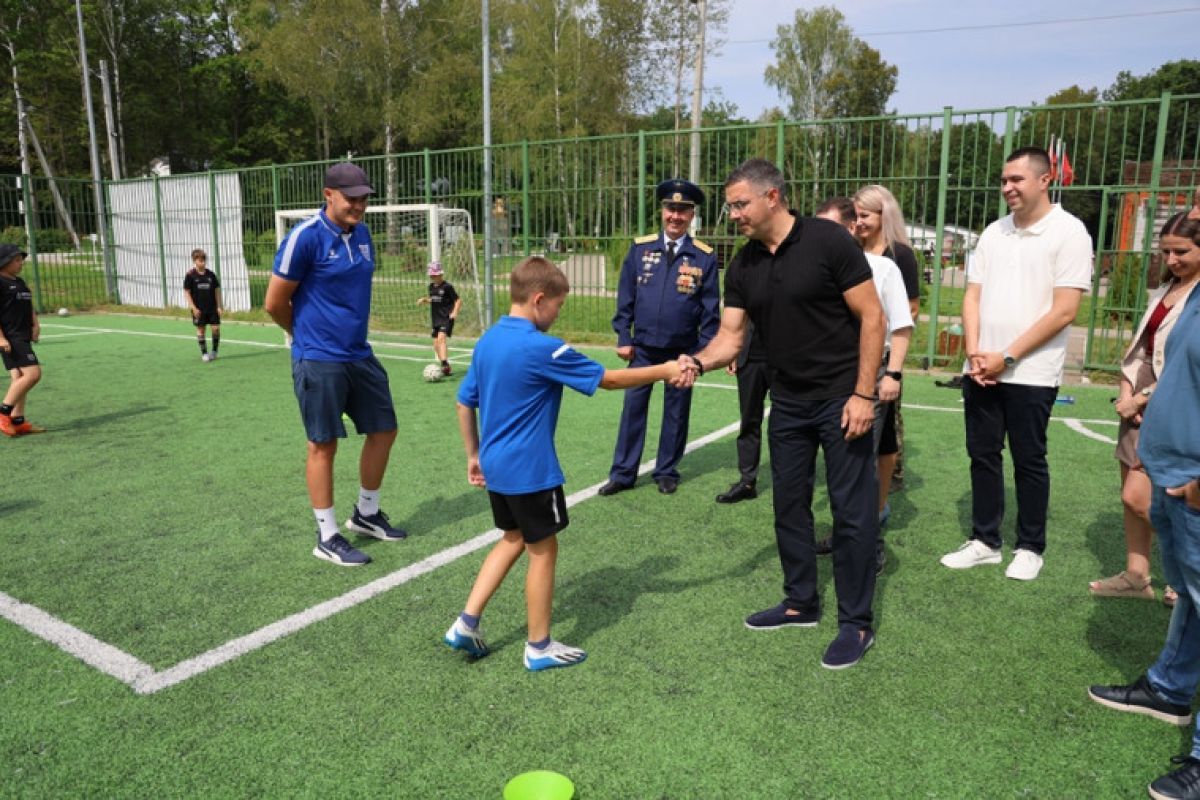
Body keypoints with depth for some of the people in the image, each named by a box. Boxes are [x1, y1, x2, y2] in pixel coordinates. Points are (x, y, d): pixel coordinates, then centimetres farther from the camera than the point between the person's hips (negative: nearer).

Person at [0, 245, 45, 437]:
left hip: (23, 337, 9)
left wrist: (35, 324, 10)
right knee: (33, 373, -17)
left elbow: (29, 306, 26)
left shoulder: (19, 282, 18)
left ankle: (18, 421, 11)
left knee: (19, 377, 8)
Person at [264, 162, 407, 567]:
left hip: (359, 354, 8)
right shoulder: (306, 236, -14)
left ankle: (366, 514, 32)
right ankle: (327, 537, 15)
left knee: (383, 429, 12)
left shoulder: (361, 232, 8)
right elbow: (275, 303, -9)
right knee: (323, 444, 1)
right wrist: (307, 336, 6)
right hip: (319, 361, -7)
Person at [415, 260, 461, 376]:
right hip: (436, 319, 8)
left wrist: (455, 312, -21)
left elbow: (458, 300, -7)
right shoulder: (431, 286, 11)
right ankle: (446, 368, 23)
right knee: (436, 344, 9)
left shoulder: (447, 286, -9)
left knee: (441, 337, -28)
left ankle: (445, 364, -37)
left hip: (446, 318, -8)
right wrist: (424, 299, 8)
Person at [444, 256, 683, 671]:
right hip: (530, 470, -8)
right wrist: (664, 370, -3)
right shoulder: (542, 348, -20)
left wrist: (474, 455, 20)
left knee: (513, 539, 24)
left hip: (495, 466, 8)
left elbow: (464, 402, 11)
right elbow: (609, 379, -14)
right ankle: (539, 647, 22)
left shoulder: (487, 341, 4)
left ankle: (467, 623, 21)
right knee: (543, 551, 8)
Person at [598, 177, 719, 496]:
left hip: (682, 351, -1)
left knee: (676, 413, 9)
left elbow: (710, 308, -1)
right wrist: (623, 338, -1)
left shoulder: (705, 257, -4)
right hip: (642, 347, 1)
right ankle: (622, 473, 14)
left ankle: (666, 472, 24)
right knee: (633, 409, 5)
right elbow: (625, 297, 3)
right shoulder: (640, 248, -1)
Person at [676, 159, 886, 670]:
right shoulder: (742, 267, 2)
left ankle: (856, 623, 15)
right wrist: (697, 363, -21)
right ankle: (801, 603, 31)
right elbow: (730, 338, 0)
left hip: (842, 398, -6)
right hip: (789, 402, 6)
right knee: (789, 504, 13)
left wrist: (864, 394, -17)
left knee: (851, 509, 0)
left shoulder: (828, 241, -15)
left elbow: (871, 316, -13)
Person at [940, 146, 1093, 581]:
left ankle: (1030, 547, 21)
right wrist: (974, 352, -6)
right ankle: (984, 541, 22)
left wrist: (1007, 357, -14)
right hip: (981, 370, 5)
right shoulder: (994, 232, 10)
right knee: (982, 455, 10)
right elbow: (973, 296, 9)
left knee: (1028, 461, 5)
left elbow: (1064, 311, -12)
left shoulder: (1068, 232, -7)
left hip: (1031, 373, -5)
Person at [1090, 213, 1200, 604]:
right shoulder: (1166, 288, 13)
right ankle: (1136, 575, 21)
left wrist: (1140, 400, -14)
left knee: (1139, 497, -8)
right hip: (1140, 401, 8)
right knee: (1131, 492, 10)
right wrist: (1127, 387, -1)